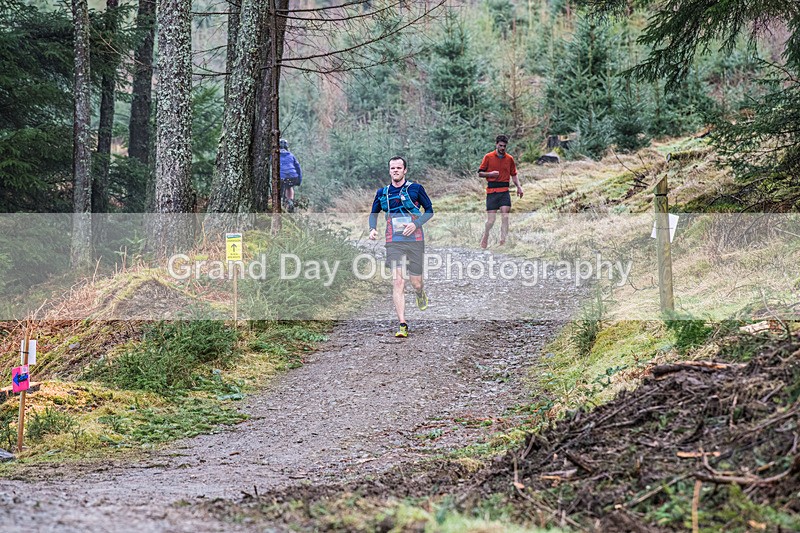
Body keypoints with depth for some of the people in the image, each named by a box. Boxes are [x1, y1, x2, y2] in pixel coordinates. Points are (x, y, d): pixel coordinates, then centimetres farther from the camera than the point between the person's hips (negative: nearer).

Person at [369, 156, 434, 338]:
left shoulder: (416, 189, 1)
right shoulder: (382, 193, 9)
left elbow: (429, 210, 6)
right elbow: (374, 213, 23)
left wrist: (416, 224, -10)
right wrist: (372, 229, 3)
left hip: (415, 240, -1)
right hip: (394, 243, 1)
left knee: (416, 283, 5)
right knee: (398, 282, -12)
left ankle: (421, 294, 45)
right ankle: (402, 325, -13)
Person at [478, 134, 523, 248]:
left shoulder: (509, 158, 10)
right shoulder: (488, 157, 1)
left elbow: (513, 174, 19)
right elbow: (480, 173, 4)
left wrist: (519, 186, 5)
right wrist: (490, 174, -14)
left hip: (504, 191, 3)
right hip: (491, 191, -3)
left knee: (505, 217, -9)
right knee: (491, 219, -3)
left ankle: (503, 241, -7)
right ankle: (484, 240, 18)